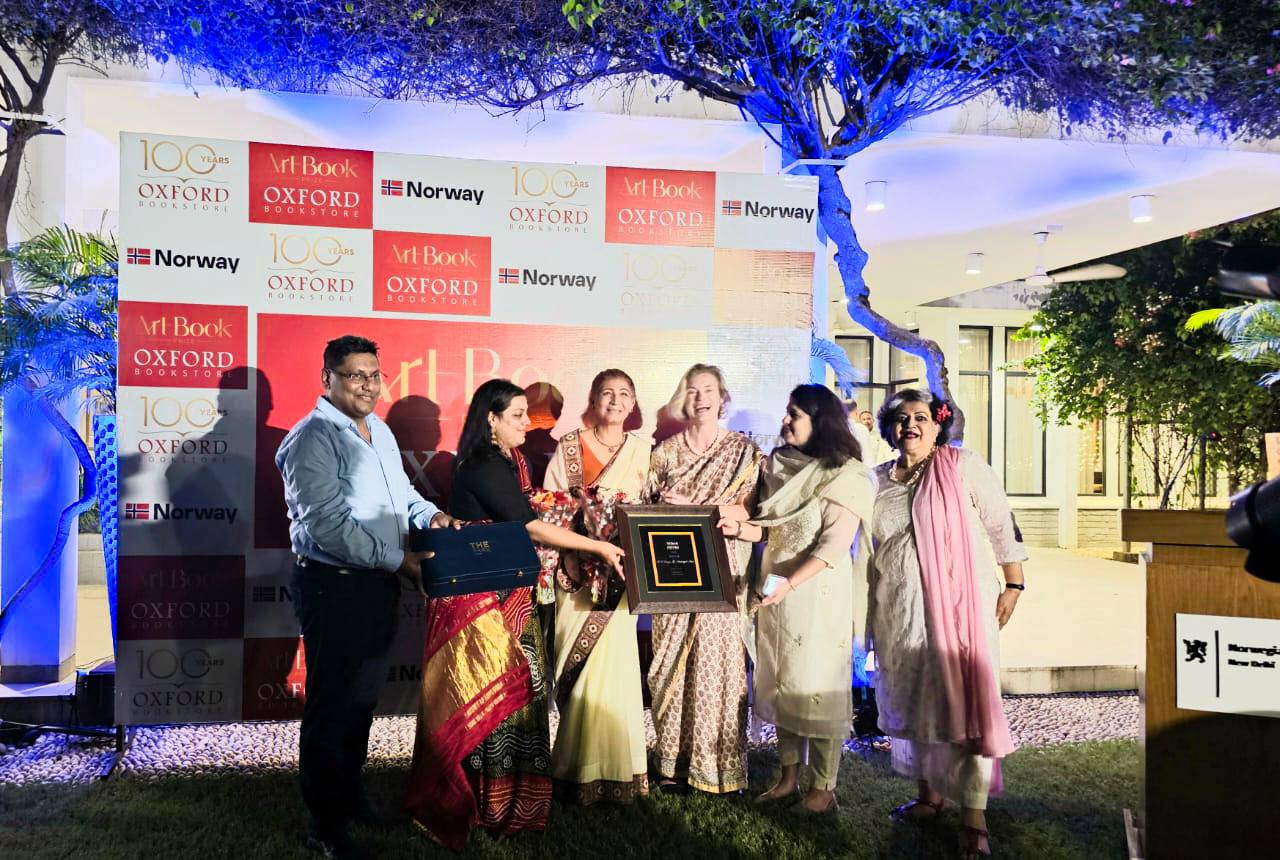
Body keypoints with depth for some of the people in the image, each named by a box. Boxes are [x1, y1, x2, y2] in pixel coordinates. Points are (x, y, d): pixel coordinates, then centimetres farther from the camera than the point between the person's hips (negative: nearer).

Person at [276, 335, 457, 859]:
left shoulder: (380, 432, 12)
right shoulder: (313, 439, -16)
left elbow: (400, 488, 24)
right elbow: (327, 524, -24)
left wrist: (428, 515, 3)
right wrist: (397, 560, -23)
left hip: (380, 583, 8)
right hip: (333, 585, -8)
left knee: (363, 696, 19)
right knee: (330, 703, 3)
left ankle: (349, 793, 36)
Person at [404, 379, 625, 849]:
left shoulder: (513, 461, 11)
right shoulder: (481, 468, -17)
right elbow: (532, 527, -18)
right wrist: (600, 547, -13)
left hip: (509, 593, 8)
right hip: (476, 599, -8)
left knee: (518, 688, 9)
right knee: (490, 693, -1)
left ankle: (514, 789, 18)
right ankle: (489, 799, 10)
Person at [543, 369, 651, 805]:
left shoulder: (640, 450, 9)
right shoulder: (569, 446, 3)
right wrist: (566, 556, -9)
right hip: (578, 569, -1)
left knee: (615, 662, -1)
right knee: (579, 665, -1)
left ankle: (615, 766, 12)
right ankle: (580, 768, 12)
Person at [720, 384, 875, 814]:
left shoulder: (844, 474, -10)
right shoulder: (780, 466, 11)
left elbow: (836, 544, -17)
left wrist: (790, 582, -25)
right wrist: (741, 528, -5)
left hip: (819, 592, -7)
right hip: (777, 592, 7)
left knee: (818, 685, -1)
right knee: (781, 683, 12)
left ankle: (824, 788, 10)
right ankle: (788, 778, 23)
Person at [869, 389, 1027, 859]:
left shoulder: (963, 466, -6)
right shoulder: (877, 480, 7)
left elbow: (1002, 525, -3)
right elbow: (867, 547, 16)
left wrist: (1013, 584, -6)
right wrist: (867, 609, 16)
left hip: (959, 605, -4)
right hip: (898, 610, 5)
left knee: (964, 700, -3)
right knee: (914, 700, 13)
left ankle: (974, 815, 5)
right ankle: (929, 793, 29)